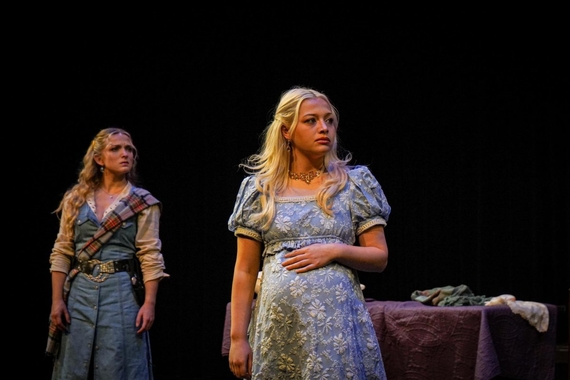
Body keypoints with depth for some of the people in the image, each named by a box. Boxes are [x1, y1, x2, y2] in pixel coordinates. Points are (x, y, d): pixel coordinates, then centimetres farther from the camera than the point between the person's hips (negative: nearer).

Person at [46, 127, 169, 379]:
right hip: (80, 292, 2)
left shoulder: (142, 202, 1)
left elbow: (150, 256, -4)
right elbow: (61, 253, 5)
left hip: (120, 292, -2)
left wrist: (149, 303, -12)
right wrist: (57, 300, -2)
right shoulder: (76, 198, 7)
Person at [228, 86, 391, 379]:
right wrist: (238, 338, -1)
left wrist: (335, 250, -12)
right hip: (278, 324, 1)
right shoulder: (259, 190, 6)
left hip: (336, 322, 0)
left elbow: (379, 257, 5)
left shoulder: (355, 183, 5)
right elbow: (245, 271, 5)